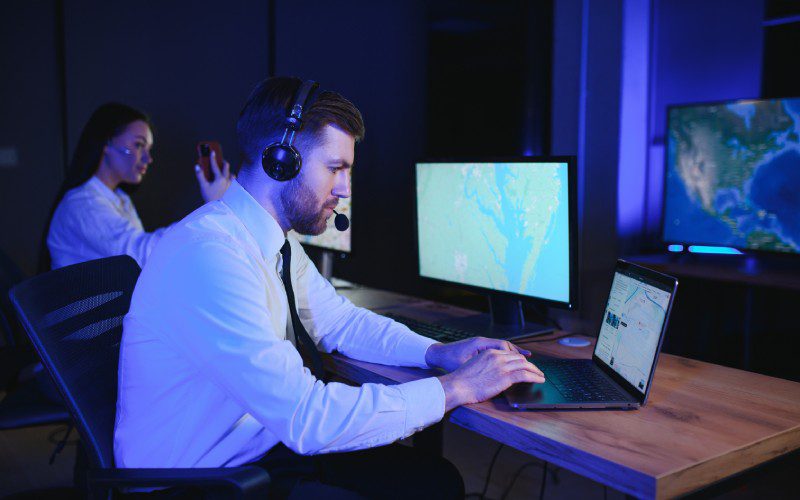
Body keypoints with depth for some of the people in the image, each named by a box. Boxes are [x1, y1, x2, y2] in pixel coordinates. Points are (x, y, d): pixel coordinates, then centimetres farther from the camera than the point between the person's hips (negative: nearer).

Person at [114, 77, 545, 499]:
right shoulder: (207, 255, -27)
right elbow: (306, 417, -31)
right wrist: (454, 388, -23)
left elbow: (341, 321, 16)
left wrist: (439, 353, -1)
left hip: (264, 449, 8)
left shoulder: (278, 244, 2)